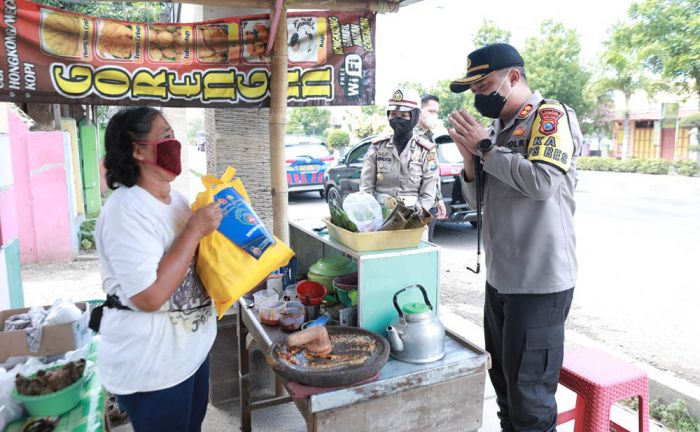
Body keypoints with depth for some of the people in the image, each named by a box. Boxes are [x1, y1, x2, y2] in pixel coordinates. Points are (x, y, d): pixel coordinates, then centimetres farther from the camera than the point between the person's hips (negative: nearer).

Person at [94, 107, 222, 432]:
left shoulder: (175, 198, 3)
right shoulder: (126, 212, -25)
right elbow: (149, 296, -32)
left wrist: (215, 225, 1)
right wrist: (195, 229, -27)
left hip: (191, 346, 9)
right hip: (151, 365, -8)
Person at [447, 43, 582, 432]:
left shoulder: (550, 116, -9)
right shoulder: (498, 128, 14)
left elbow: (543, 181, -26)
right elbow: (477, 198, 16)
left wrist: (485, 148, -15)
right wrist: (470, 155, -2)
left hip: (539, 282, -8)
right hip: (500, 276, 8)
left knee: (530, 397, 2)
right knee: (502, 380, 20)